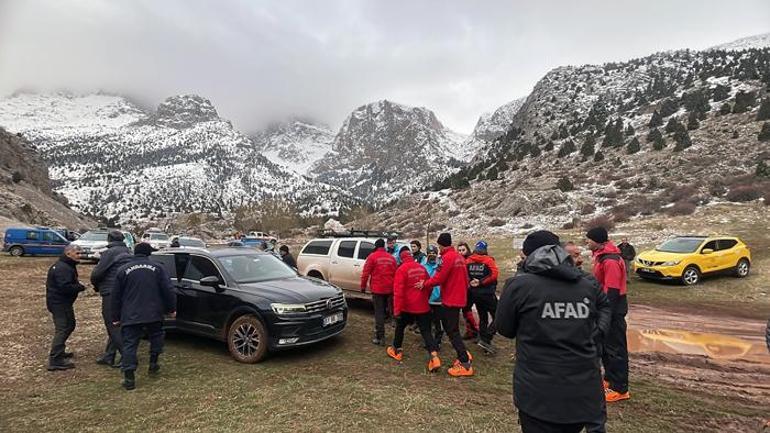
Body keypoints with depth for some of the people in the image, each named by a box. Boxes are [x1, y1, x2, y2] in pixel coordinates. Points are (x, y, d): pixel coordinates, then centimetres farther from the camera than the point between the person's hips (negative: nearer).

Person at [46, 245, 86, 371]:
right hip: (59, 303, -11)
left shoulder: (67, 266, 14)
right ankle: (55, 360, -9)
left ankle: (59, 352, 35)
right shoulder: (63, 268, -22)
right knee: (62, 329, -11)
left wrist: (77, 286, 3)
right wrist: (80, 287, -17)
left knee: (70, 325, 22)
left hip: (62, 302, 11)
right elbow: (65, 287, -30)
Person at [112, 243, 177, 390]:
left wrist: (116, 317, 13)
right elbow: (167, 290, -1)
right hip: (153, 314, 0)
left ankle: (129, 378, -2)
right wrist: (172, 309, 8)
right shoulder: (157, 268, 3)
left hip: (130, 316, 0)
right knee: (156, 337, 23)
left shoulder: (123, 270, 5)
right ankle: (153, 364, 26)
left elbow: (116, 296, 7)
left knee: (129, 345, 2)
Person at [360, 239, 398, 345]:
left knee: (379, 312, -2)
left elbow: (366, 273, -9)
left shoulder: (372, 256, -7)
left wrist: (363, 286, 2)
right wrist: (393, 288, 20)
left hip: (377, 289, -5)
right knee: (383, 310, 19)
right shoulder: (391, 258, 8)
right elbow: (395, 274, 11)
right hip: (389, 289, 5)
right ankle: (379, 331, 31)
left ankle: (379, 337, -2)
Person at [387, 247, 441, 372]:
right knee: (426, 331, 4)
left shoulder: (401, 269, -13)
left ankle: (397, 350, 34)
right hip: (423, 306, 4)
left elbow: (398, 291, -17)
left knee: (400, 327, 20)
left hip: (407, 306, -3)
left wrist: (396, 310, -14)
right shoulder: (422, 268, 4)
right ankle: (434, 356, -13)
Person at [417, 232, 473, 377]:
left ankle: (465, 364, -1)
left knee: (452, 331, -3)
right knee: (450, 327, 19)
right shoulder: (459, 257, 10)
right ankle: (464, 354, 22)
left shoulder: (447, 257, -17)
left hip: (450, 299, -9)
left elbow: (438, 278, -20)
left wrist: (424, 284, -6)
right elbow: (465, 278, 15)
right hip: (459, 298, 9)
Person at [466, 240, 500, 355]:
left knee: (482, 317, 18)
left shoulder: (468, 261, 1)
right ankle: (485, 340, -7)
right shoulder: (488, 260, -10)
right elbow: (494, 274, -20)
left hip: (474, 293, 6)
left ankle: (483, 340, 22)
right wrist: (481, 282, -16)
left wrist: (471, 282, -1)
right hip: (487, 293, -5)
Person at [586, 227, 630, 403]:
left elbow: (611, 291, -25)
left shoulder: (611, 261, -23)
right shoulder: (602, 257, 10)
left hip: (613, 311, -10)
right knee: (605, 346, 20)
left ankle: (620, 389, 11)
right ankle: (609, 379, 34)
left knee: (615, 349, 0)